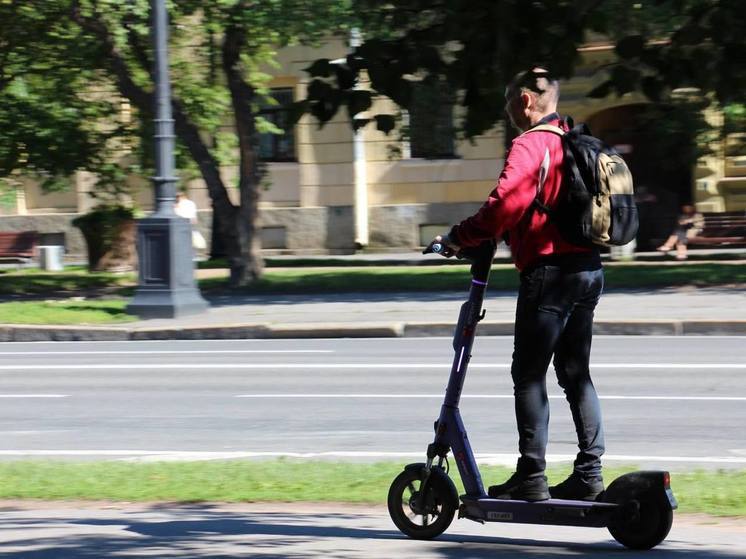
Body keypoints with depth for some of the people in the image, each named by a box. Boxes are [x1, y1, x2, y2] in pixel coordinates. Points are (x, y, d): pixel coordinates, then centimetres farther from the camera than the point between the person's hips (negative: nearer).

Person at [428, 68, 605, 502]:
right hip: (589, 267, 9)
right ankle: (590, 473, 10)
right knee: (576, 373, 13)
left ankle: (531, 477, -5)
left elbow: (507, 202, -25)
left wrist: (462, 237, -16)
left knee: (529, 375, -3)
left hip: (549, 269, -9)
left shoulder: (530, 145, -11)